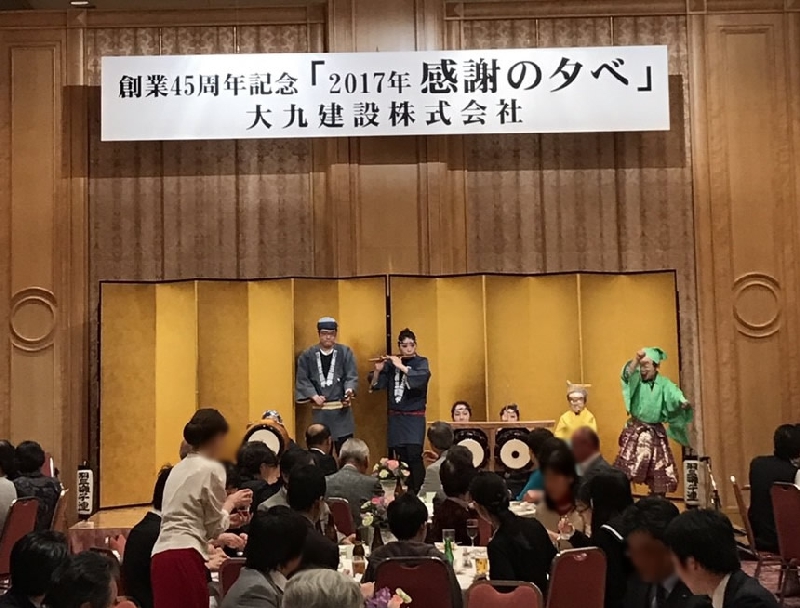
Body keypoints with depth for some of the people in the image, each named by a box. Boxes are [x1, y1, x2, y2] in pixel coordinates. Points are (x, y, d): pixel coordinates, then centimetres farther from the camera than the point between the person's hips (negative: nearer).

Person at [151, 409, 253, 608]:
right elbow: (215, 527, 1)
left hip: (162, 554, 8)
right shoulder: (212, 469, -3)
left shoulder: (179, 468, 21)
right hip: (185, 557, -8)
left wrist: (228, 520, 22)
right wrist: (231, 502, 16)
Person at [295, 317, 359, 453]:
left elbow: (352, 376, -5)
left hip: (342, 409, -1)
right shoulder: (308, 355, 4)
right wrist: (313, 396, -10)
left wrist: (350, 390, -25)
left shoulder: (345, 352, 1)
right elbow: (302, 379, 3)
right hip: (320, 410, 1)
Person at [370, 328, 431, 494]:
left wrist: (401, 366, -24)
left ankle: (418, 492, -7)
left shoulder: (421, 362, -1)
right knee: (401, 457, 4)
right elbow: (376, 386, 3)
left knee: (414, 456, -14)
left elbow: (421, 378, -22)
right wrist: (378, 370, -14)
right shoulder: (391, 363, 5)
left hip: (414, 417, -3)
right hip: (395, 417, 3)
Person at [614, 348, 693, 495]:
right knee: (623, 473, -7)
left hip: (656, 434, 1)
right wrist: (636, 359, -43)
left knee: (660, 477, 8)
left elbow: (675, 396, -21)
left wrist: (684, 403, -44)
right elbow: (627, 374, -25)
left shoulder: (664, 384, -3)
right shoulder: (636, 379, -3)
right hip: (635, 432, -1)